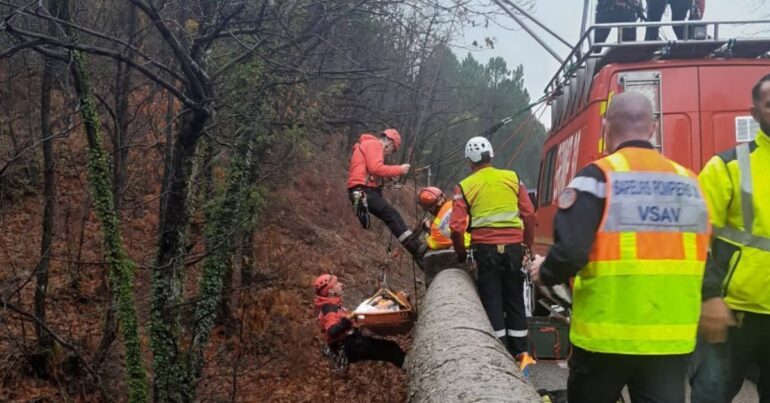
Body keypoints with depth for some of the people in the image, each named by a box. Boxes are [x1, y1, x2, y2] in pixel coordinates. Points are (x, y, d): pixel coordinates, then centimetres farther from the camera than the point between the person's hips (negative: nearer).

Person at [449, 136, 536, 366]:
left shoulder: (465, 186, 0)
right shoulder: (512, 178, 6)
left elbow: (456, 227, -6)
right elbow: (529, 214, 3)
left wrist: (461, 253, 9)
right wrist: (527, 245, 14)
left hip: (486, 248, -2)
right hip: (514, 246, 2)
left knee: (492, 301, 7)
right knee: (515, 301, 13)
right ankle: (520, 353, 17)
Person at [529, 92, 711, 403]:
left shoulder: (598, 177, -9)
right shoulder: (689, 182, 7)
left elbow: (572, 250, -17)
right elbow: (701, 257, 10)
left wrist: (545, 274, 3)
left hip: (607, 332, -4)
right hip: (673, 334, 4)